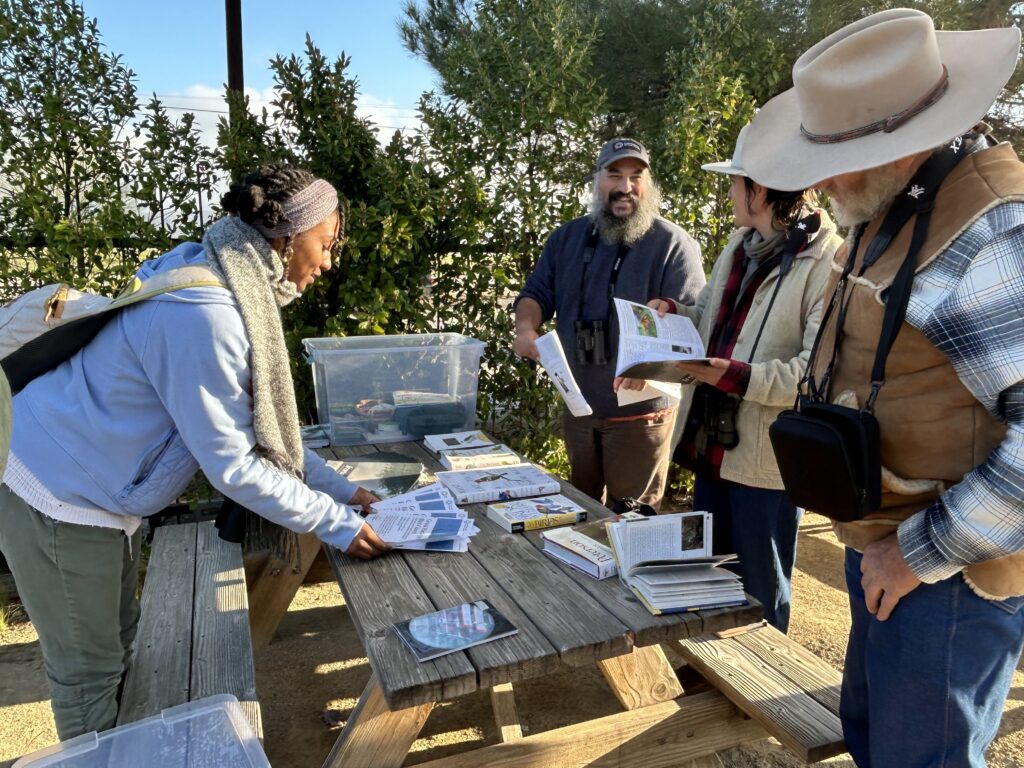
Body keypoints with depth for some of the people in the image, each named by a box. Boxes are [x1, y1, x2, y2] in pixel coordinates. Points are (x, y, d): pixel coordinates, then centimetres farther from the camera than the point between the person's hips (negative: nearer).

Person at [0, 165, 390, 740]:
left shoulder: (236, 287, 1)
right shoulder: (203, 317, -31)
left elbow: (262, 421, 7)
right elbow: (232, 463, -26)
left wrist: (339, 489, 4)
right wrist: (335, 523, -18)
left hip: (97, 490, 10)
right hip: (62, 501, -9)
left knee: (119, 644, 23)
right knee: (90, 671, 10)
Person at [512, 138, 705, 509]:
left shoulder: (673, 244, -9)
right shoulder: (567, 237, 8)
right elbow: (537, 293, 10)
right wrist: (526, 327, -13)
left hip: (639, 410, -5)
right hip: (577, 405, 5)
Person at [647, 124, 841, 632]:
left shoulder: (827, 260, -17)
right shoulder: (740, 245, 11)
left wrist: (737, 376, -29)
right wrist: (673, 314, 3)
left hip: (767, 459, -9)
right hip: (713, 442, 9)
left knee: (759, 598, 11)